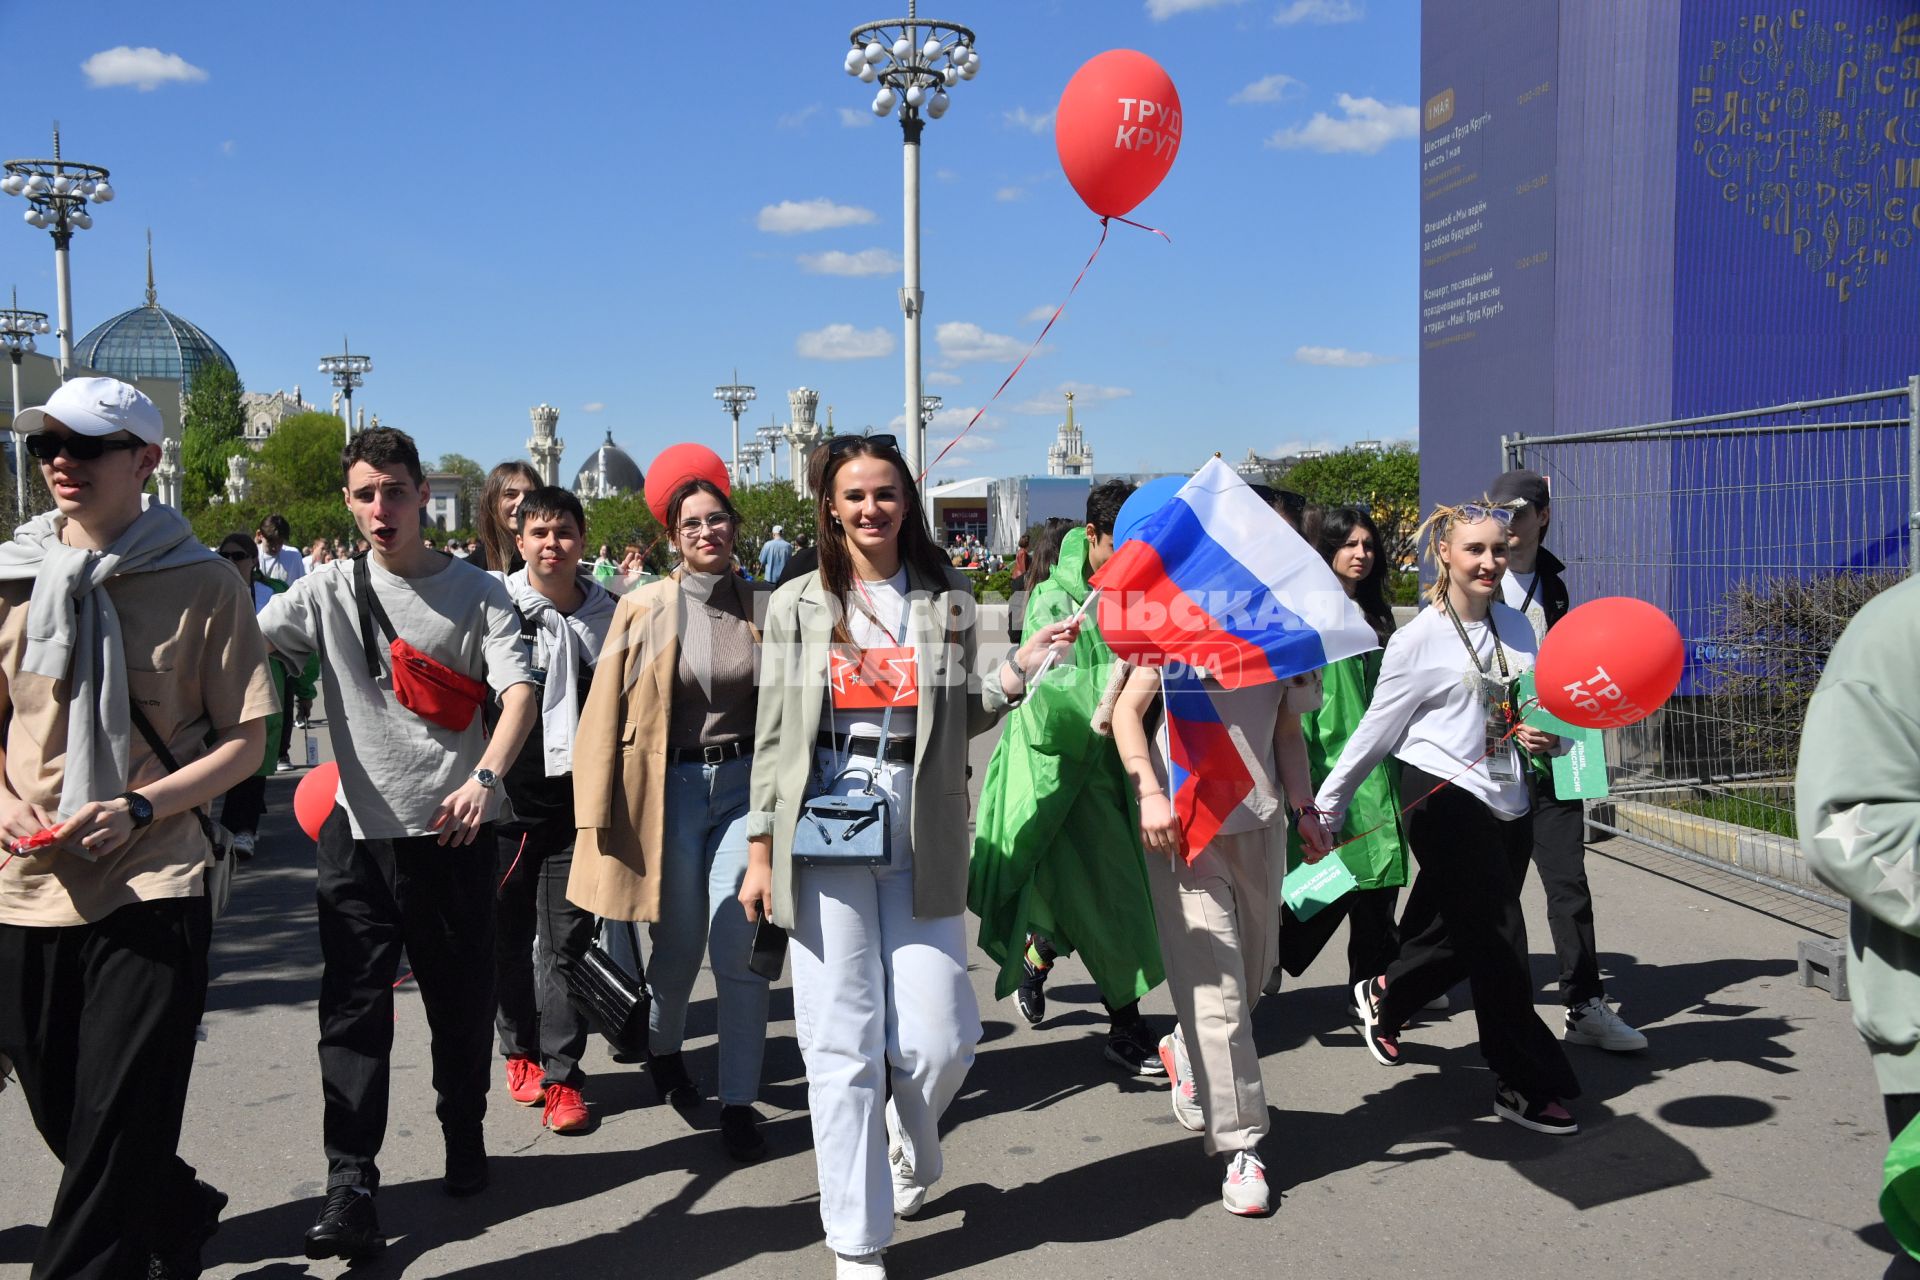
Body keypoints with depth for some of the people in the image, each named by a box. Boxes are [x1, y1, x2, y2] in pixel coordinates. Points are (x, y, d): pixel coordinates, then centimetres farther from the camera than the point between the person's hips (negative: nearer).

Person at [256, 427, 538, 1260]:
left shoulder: (476, 592, 1)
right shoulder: (330, 590, 6)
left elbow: (519, 695, -11)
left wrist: (485, 776, -28)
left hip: (453, 829, -1)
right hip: (359, 827, 1)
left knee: (462, 1002, 10)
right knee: (352, 1009, -2)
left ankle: (464, 1138, 32)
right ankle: (351, 1183, 3)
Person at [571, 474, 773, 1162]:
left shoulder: (762, 607, 4)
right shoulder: (643, 607, -3)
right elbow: (606, 711, -3)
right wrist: (598, 815, -7)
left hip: (745, 783, 1)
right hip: (669, 788, -1)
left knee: (740, 952, -3)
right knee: (679, 944, 10)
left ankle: (739, 1102, 10)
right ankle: (662, 1046, 42)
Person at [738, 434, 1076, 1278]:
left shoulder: (946, 601, 9)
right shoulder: (799, 604, 6)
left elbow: (956, 720, 10)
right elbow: (773, 734, 5)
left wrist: (1021, 667, -4)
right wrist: (760, 849, 1)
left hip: (920, 832, 1)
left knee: (937, 1041, -2)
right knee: (842, 1047, 0)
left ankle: (910, 1146, 35)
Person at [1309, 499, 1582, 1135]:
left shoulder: (1518, 627, 11)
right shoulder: (1420, 637, -6)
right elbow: (1377, 729, -2)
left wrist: (1543, 736, -1)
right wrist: (1325, 807, 0)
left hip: (1508, 801, 6)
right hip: (1445, 798, -6)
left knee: (1463, 938, 12)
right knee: (1498, 939, -5)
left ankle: (1384, 995, 40)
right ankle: (1524, 1085, 7)